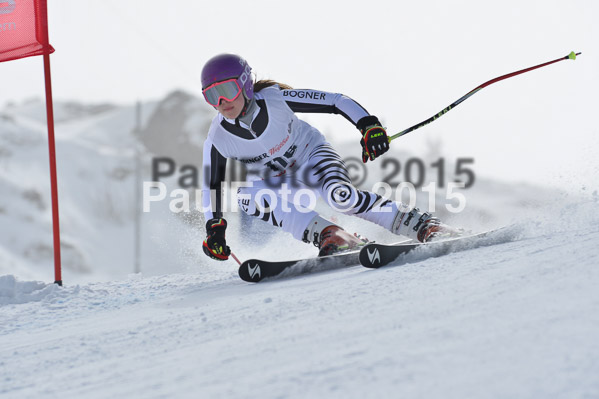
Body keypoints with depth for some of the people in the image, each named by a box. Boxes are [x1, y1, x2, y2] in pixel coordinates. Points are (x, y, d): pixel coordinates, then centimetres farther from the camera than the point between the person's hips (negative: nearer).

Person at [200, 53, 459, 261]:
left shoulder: (275, 100, -27)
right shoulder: (217, 139, -20)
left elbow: (336, 101, -24)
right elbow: (212, 183, -5)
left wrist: (369, 126, -37)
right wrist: (214, 228, -10)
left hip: (312, 157, -3)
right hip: (273, 182, 3)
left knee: (340, 195, -35)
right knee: (247, 196, -31)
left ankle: (425, 227, -28)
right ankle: (328, 235, -31)